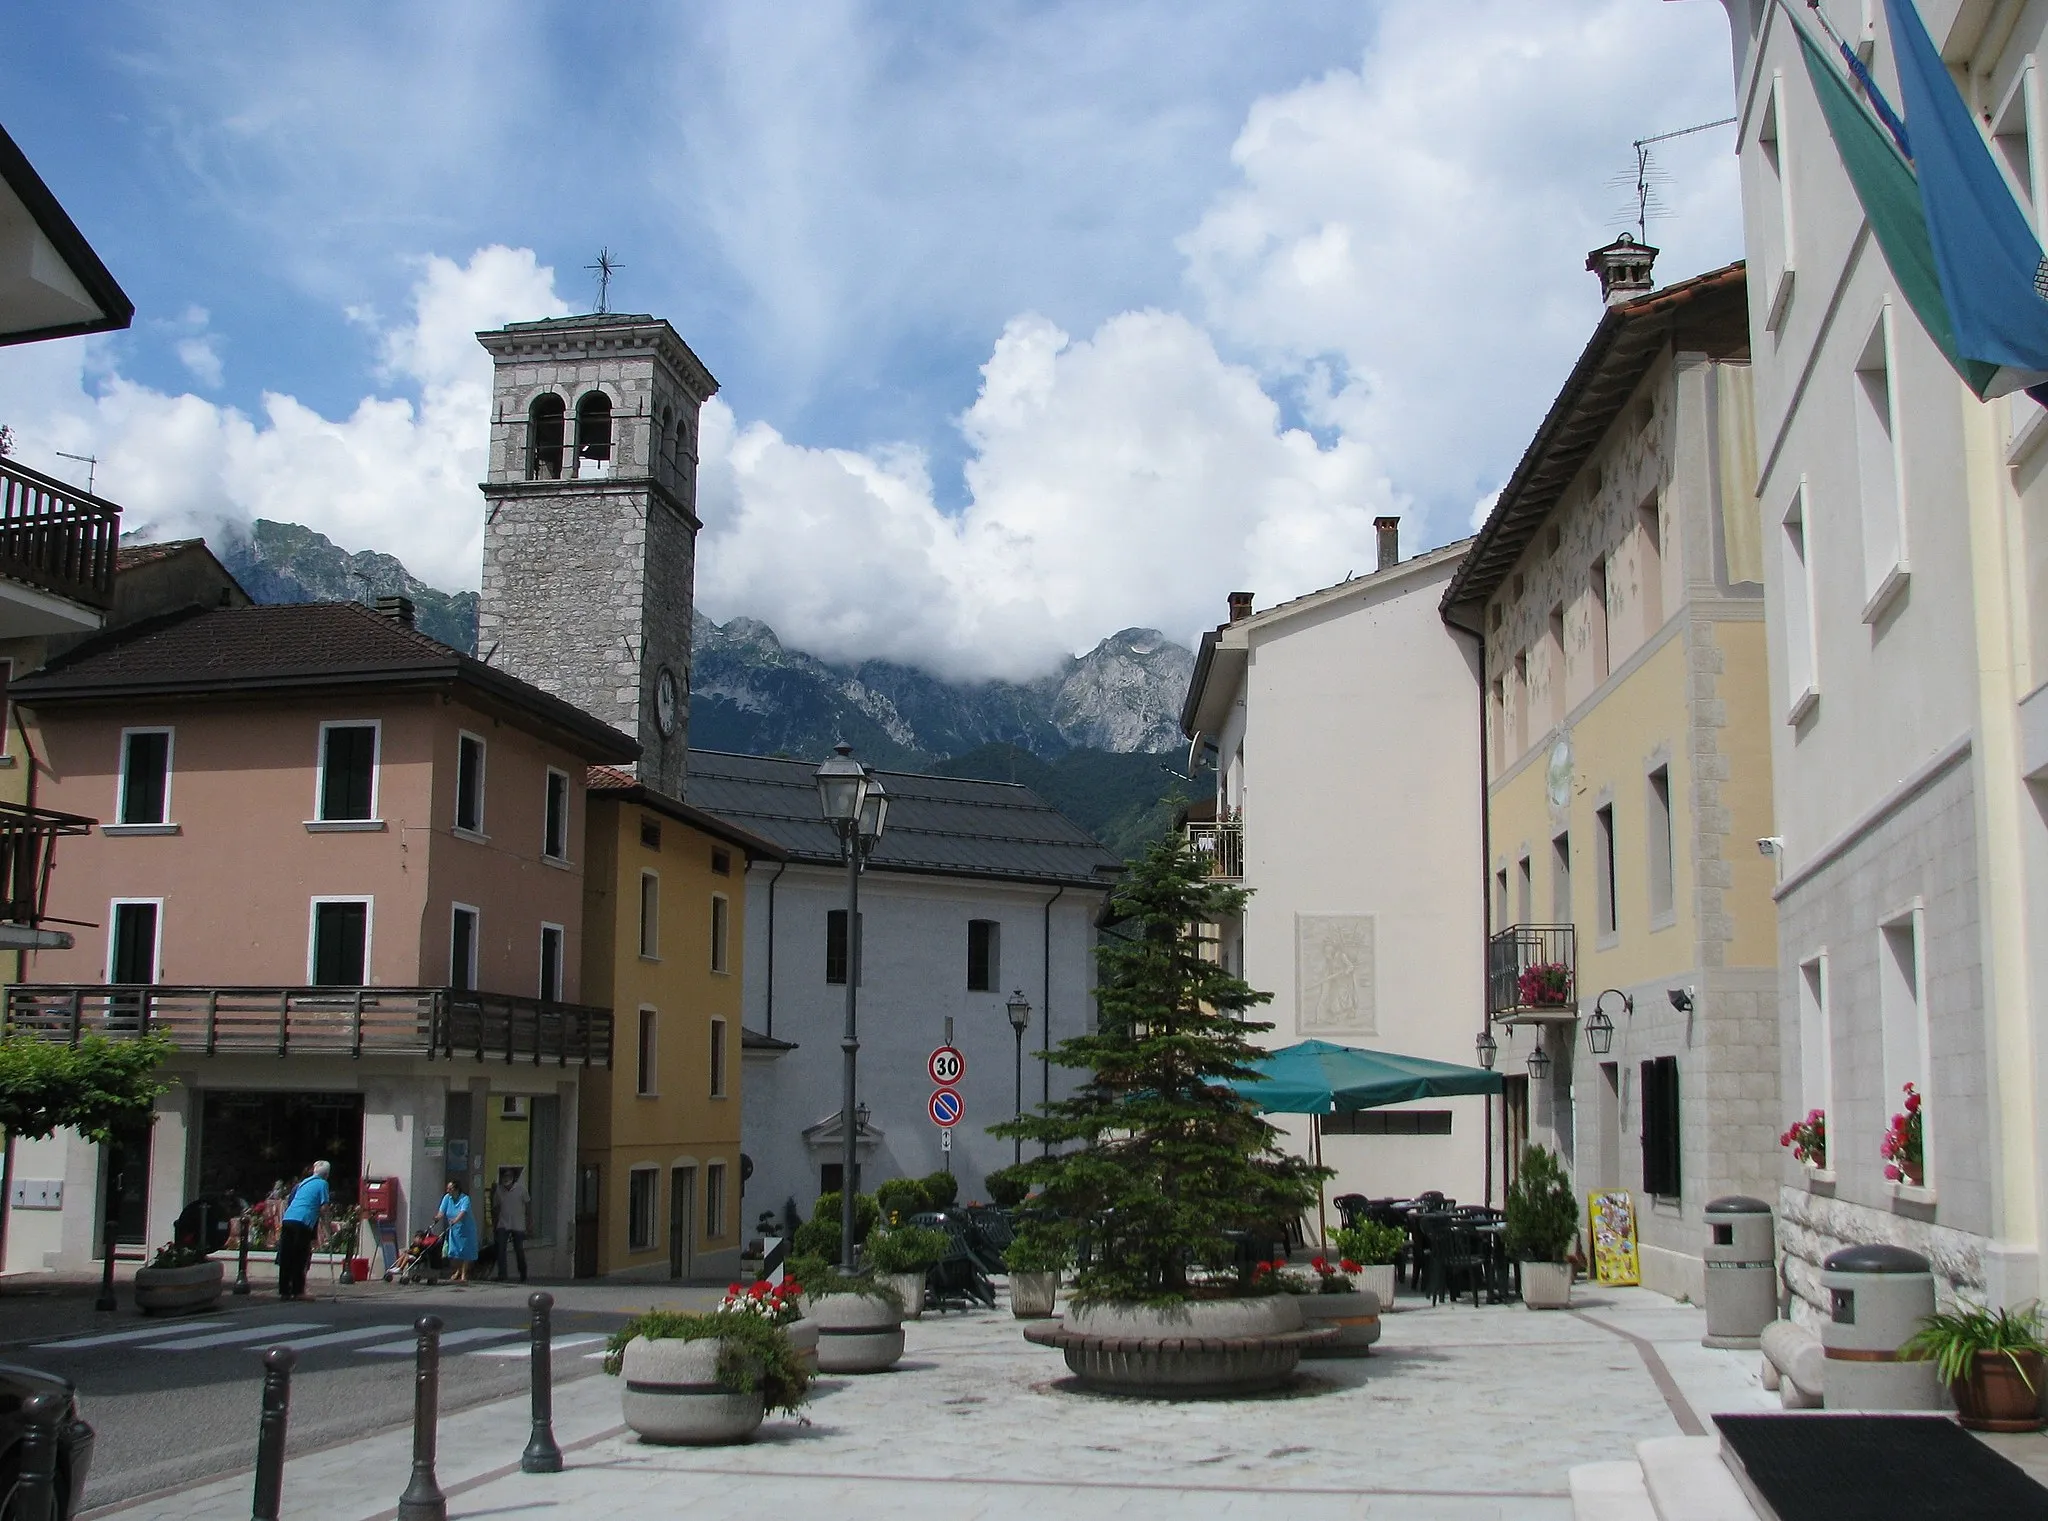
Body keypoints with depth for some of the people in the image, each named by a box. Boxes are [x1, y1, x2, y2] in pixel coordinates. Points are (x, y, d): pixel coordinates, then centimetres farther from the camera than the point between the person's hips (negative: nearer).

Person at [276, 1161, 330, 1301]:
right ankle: (297, 1291, 0)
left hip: (287, 1220, 6)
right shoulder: (322, 1184, 3)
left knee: (285, 1259, 8)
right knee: (300, 1260, 0)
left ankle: (283, 1291, 11)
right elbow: (323, 1207, -4)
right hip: (303, 1222, -6)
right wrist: (324, 1221, 14)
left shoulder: (304, 1183, 23)